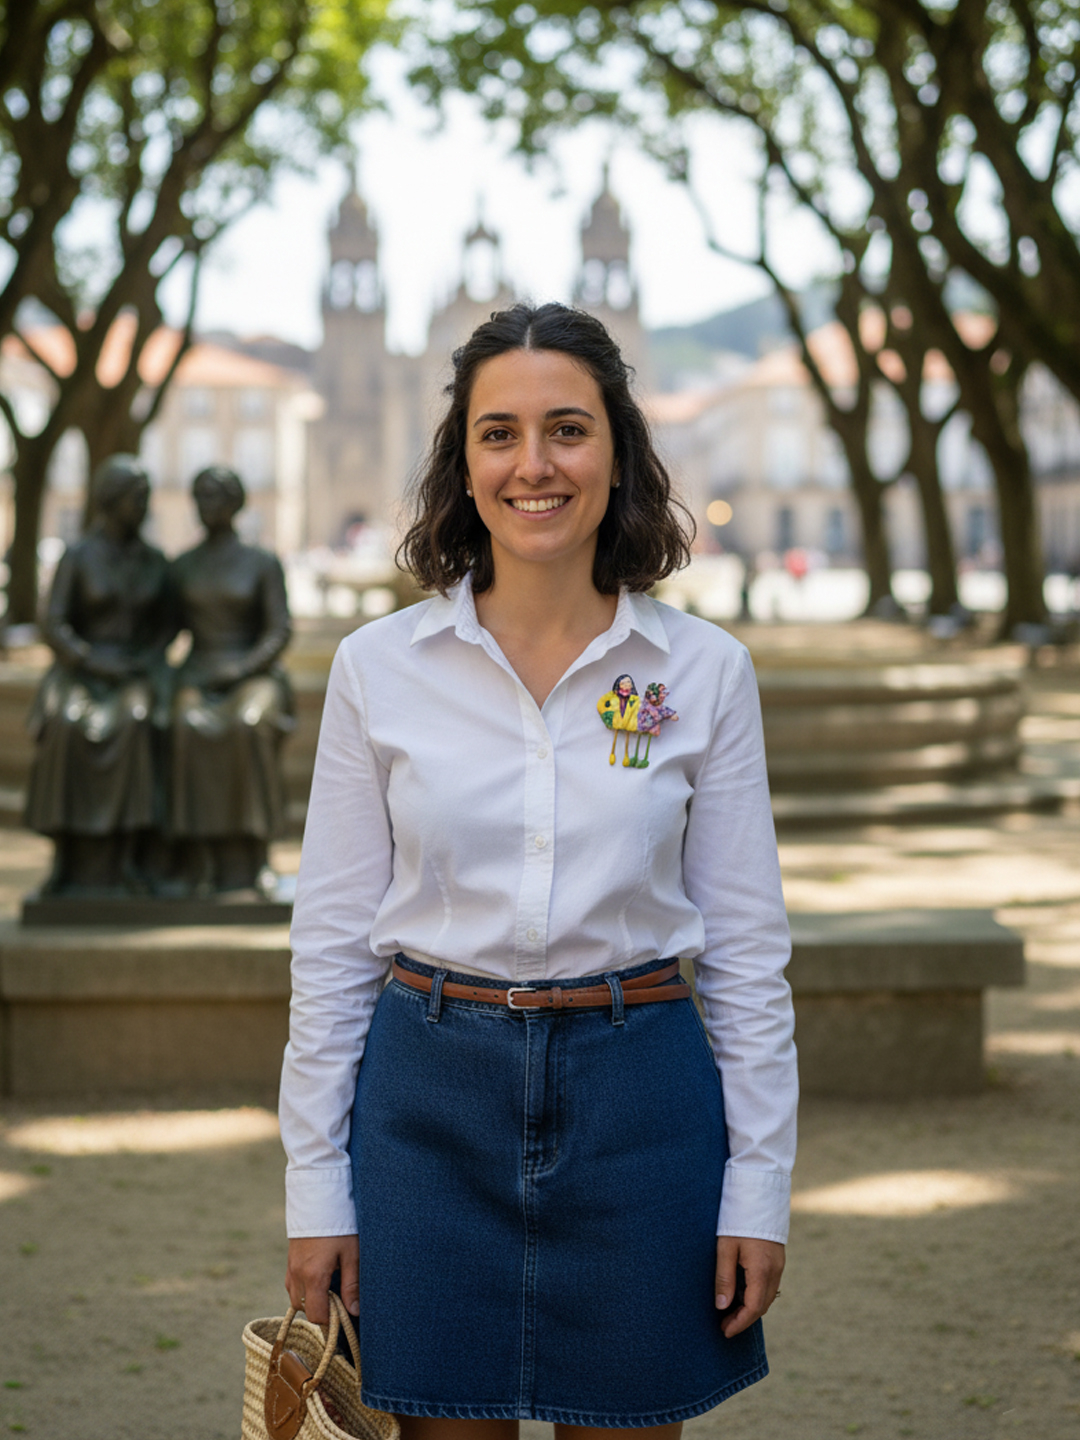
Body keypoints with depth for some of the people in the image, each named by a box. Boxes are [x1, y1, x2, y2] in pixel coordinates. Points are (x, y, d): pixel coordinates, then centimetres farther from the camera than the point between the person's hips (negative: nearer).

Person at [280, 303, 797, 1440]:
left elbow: (747, 950, 3)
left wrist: (760, 1186, 0)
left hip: (637, 1095, 0)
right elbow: (331, 937, 2)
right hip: (431, 1091, 0)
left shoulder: (705, 671, -1)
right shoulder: (378, 668, -1)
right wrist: (315, 1188, 1)